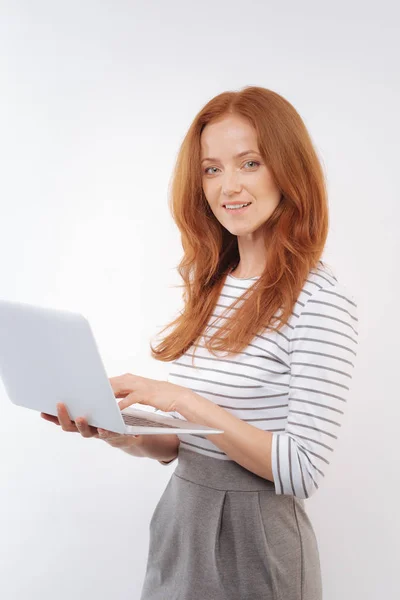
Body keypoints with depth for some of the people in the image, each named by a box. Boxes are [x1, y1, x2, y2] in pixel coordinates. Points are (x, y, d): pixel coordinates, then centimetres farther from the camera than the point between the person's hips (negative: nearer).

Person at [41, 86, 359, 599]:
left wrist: (186, 400, -24)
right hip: (179, 520, 6)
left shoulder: (320, 301, -16)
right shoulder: (208, 286, 4)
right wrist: (123, 435, -9)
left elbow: (303, 471, -20)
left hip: (255, 538, -6)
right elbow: (184, 443, 9)